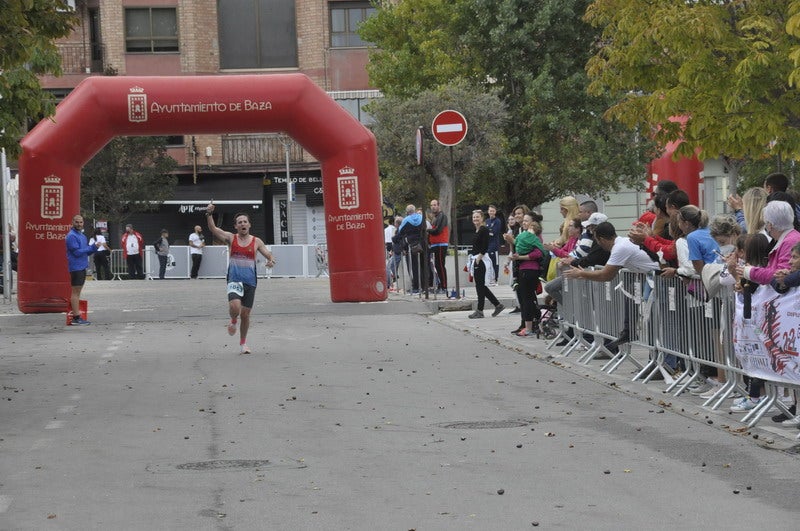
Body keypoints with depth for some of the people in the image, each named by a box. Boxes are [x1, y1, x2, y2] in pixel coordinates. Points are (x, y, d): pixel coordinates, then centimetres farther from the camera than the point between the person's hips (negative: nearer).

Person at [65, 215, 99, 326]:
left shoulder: (82, 235, 16)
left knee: (78, 291, 11)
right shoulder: (71, 236, -13)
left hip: (82, 267, 9)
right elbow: (77, 252, -19)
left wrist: (94, 248, 0)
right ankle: (76, 318, -7)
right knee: (76, 292, -7)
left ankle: (77, 316, 15)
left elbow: (86, 252, 18)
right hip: (76, 267, -9)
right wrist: (92, 248, -17)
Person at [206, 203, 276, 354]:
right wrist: (209, 214, -23)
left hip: (250, 281, 2)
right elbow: (213, 229, -7)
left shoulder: (256, 241, 7)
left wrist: (271, 261, -17)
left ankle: (243, 343, 24)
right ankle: (233, 321, 10)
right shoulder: (231, 238, 4)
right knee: (235, 306, -26)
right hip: (234, 280, -2)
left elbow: (269, 254, 7)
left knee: (245, 314, 6)